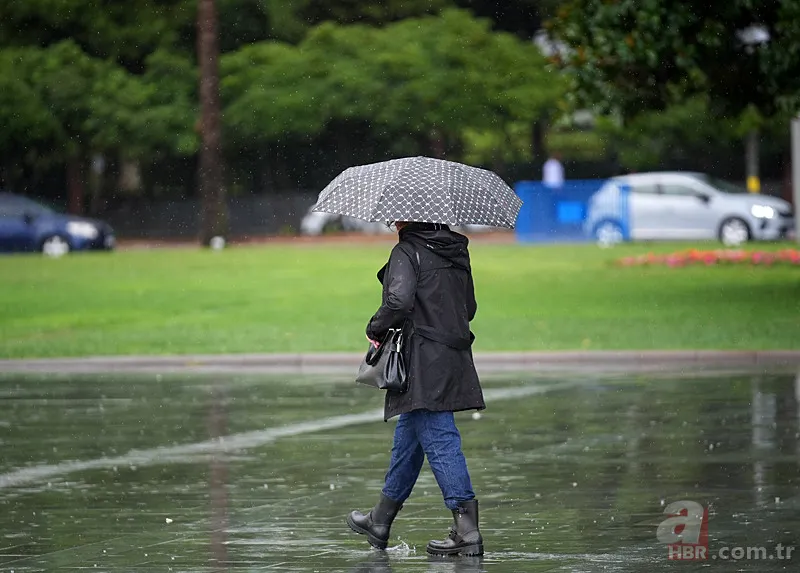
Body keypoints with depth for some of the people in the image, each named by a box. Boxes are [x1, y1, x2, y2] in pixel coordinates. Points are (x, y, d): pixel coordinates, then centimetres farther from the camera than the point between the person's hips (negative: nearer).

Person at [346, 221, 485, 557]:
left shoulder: (407, 252, -11)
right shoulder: (456, 251, 13)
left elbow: (398, 302, -23)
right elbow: (469, 308, 18)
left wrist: (375, 329, -7)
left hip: (424, 363, -9)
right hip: (454, 357, 9)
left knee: (439, 440, -9)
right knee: (407, 437, 19)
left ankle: (467, 532, -14)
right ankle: (380, 522, 31)